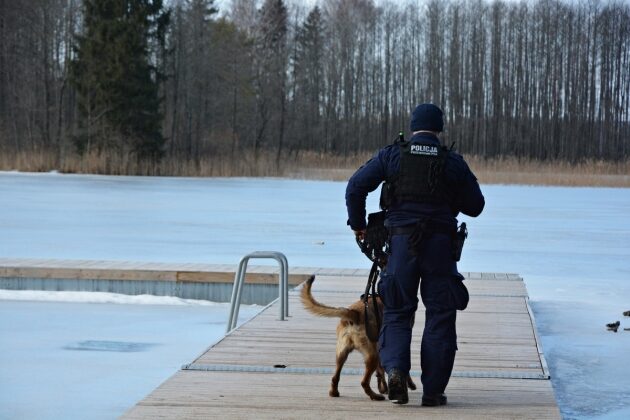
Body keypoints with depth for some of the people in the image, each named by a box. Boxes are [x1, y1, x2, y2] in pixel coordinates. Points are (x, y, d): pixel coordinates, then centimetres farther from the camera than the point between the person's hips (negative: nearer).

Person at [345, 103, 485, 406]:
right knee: (439, 315, 6)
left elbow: (356, 186, -3)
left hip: (401, 240, 0)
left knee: (397, 312, 11)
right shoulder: (453, 162, 3)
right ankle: (433, 390, 5)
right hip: (440, 242, 0)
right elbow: (475, 206, 9)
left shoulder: (392, 155, 2)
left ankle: (395, 368, -14)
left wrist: (357, 224, 9)